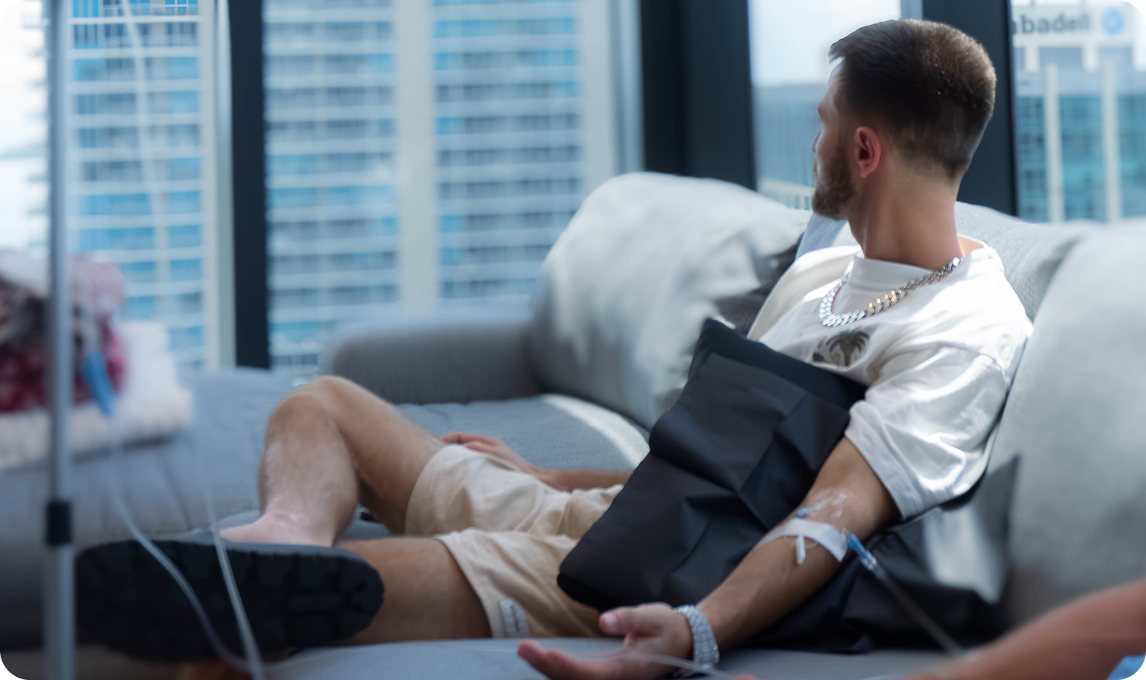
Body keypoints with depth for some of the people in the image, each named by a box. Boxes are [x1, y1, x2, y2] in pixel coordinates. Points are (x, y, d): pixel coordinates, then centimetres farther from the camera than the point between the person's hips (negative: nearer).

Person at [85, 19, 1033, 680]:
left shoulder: (966, 330, -13)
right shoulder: (818, 274, 19)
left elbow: (837, 513, -28)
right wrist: (544, 476, 33)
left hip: (651, 580, -11)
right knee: (321, 403, 9)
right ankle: (291, 534, -19)